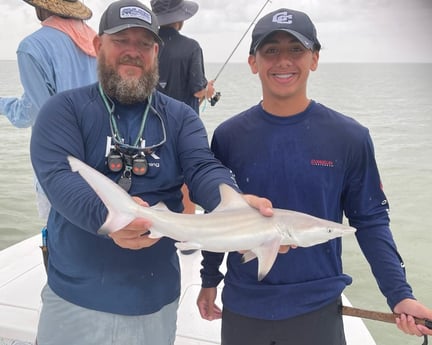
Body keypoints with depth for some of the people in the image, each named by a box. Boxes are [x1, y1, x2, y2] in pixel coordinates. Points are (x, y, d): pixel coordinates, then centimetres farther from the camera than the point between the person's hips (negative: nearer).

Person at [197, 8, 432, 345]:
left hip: (318, 308, -1)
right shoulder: (228, 136, -6)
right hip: (242, 307, 1)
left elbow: (370, 219, -4)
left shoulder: (350, 137, -9)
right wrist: (209, 280, 7)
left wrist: (399, 293, -11)